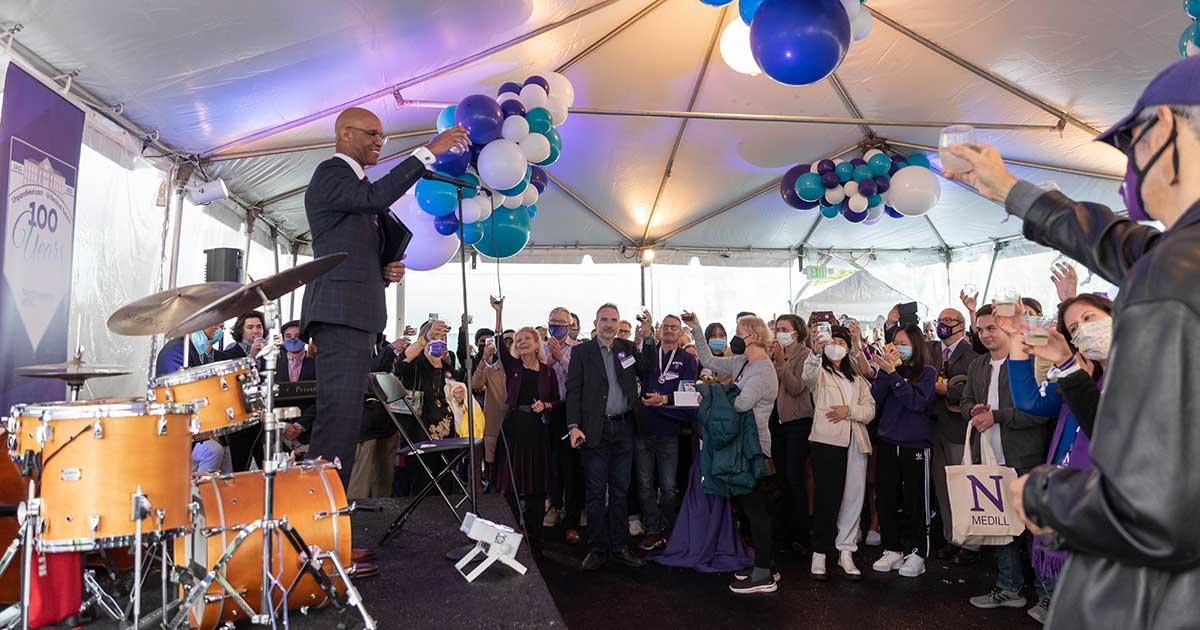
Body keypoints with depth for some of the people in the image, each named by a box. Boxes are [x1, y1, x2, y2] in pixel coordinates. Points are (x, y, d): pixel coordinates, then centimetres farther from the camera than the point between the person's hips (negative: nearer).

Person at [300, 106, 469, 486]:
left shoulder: (357, 183, 27)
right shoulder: (330, 173, -2)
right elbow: (376, 196, -23)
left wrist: (388, 270, 11)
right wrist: (429, 151, -21)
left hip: (358, 312, 10)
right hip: (340, 311, -10)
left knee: (341, 417, 8)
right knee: (340, 416, -15)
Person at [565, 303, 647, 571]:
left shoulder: (628, 348, 12)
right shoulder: (581, 351, 2)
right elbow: (573, 390, -3)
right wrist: (574, 426, -11)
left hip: (623, 428, 3)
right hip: (595, 429, -3)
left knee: (620, 490, 10)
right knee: (596, 492, 2)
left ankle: (619, 547, 20)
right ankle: (597, 549, 12)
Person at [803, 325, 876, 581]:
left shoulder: (857, 378, 23)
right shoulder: (819, 373, 8)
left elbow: (870, 410, 12)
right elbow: (808, 375, -19)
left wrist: (849, 410, -8)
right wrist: (816, 352, -40)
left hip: (855, 442, 5)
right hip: (827, 440, -5)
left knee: (853, 499, 4)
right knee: (826, 498, -5)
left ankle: (846, 552, 13)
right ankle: (820, 553, 3)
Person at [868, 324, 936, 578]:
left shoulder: (927, 372, -1)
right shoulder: (889, 368, 8)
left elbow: (917, 401, -16)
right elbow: (875, 399, -3)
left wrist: (893, 373, -20)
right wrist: (884, 371, -13)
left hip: (915, 445, -3)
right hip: (887, 443, 3)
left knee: (915, 500, 3)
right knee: (885, 498, 6)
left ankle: (916, 553, 15)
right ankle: (892, 549, 19)